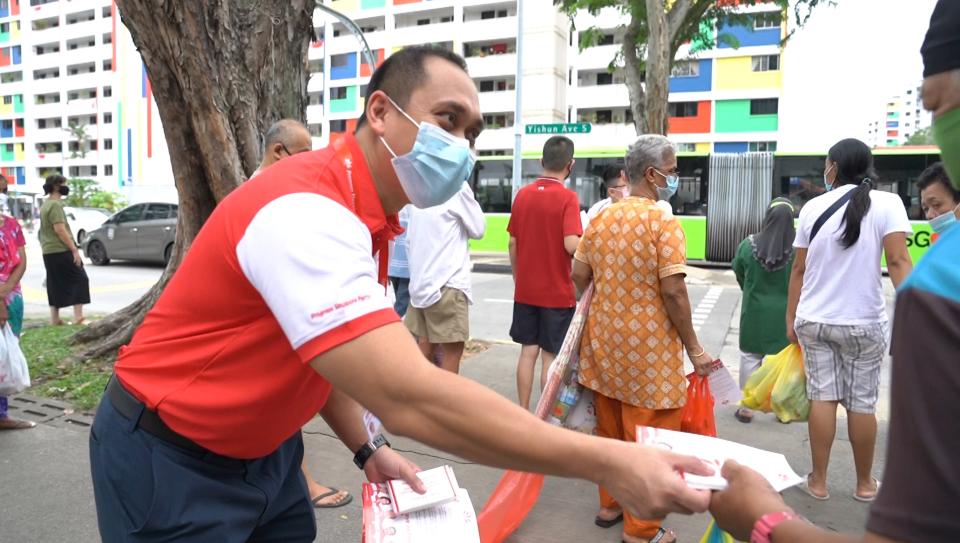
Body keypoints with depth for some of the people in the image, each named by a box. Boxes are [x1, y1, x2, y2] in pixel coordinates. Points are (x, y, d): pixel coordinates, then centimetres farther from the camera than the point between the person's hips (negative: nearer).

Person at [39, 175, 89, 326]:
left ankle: (55, 320, 14)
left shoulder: (45, 204, 18)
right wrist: (74, 250, -21)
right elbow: (60, 229, -21)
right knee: (79, 279, -5)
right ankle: (78, 317, -9)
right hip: (61, 251, -10)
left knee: (56, 285, 12)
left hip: (48, 252, 10)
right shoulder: (55, 204, -14)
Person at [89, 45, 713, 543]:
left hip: (262, 450, 8)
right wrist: (607, 463, -36)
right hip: (171, 461, -7)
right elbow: (410, 397, -40)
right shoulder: (307, 212, -31)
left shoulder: (367, 218, 0)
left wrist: (368, 448, -1)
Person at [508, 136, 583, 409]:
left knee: (528, 352, 12)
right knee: (550, 356, 5)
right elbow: (572, 245, -24)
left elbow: (512, 243, 6)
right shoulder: (568, 197, -14)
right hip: (557, 293, -4)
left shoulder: (522, 194, 2)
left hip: (525, 291, 4)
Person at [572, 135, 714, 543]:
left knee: (609, 428, 19)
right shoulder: (663, 221, -15)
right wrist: (694, 347, -10)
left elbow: (579, 274, 9)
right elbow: (673, 291, -19)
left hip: (604, 341, 7)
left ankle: (610, 505, 35)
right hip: (648, 347, -6)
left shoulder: (601, 217, 4)